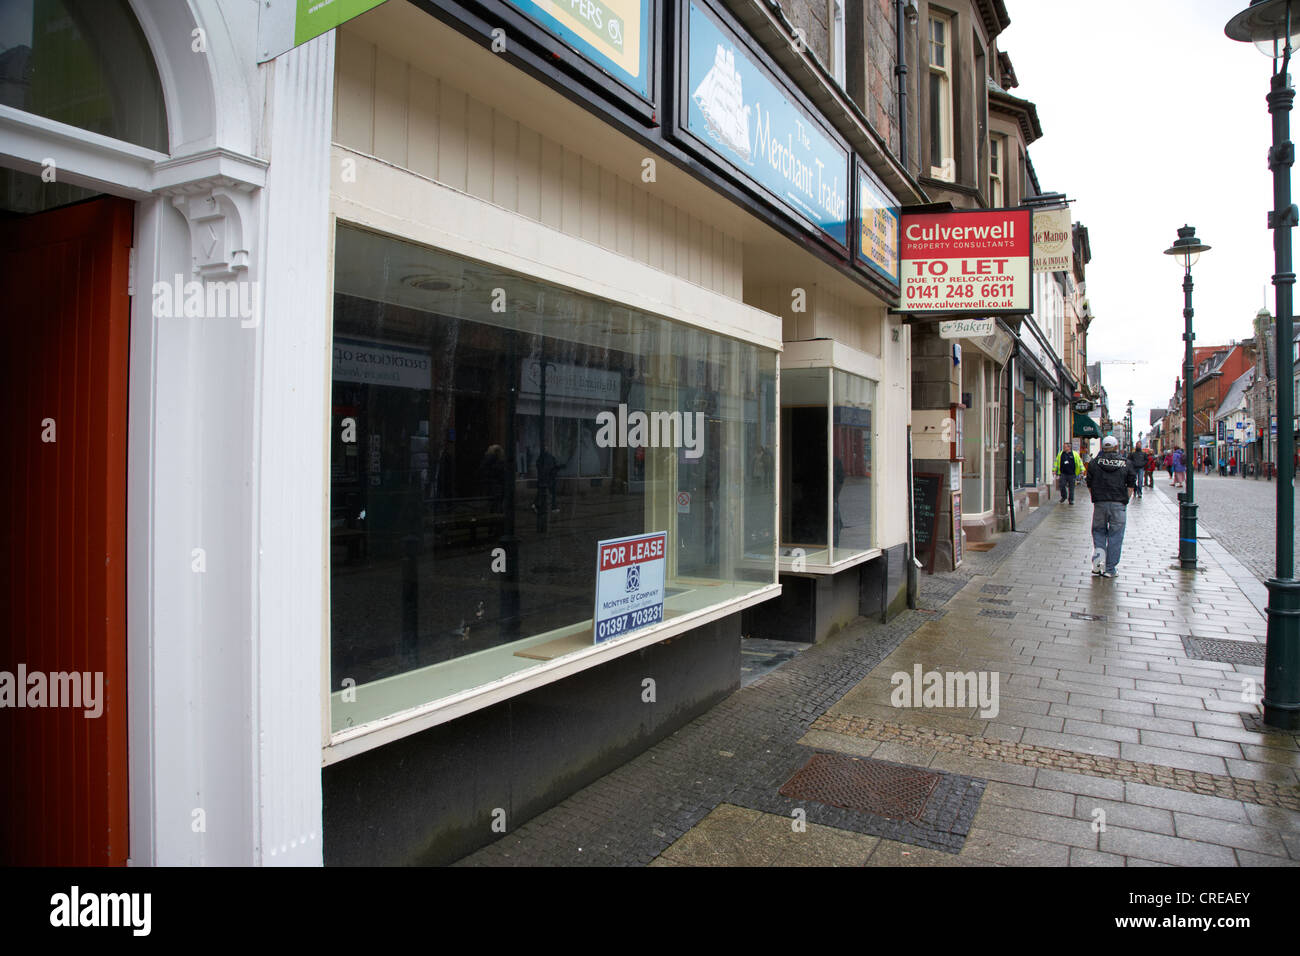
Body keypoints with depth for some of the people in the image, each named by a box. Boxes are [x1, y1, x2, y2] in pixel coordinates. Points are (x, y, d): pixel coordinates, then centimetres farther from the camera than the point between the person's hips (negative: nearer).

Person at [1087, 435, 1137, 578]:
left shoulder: (1095, 462, 2)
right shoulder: (1126, 463, 3)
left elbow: (1089, 485, 4)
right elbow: (1131, 486, 2)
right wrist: (1125, 501, 10)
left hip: (1100, 503, 0)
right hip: (1119, 504, 0)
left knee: (1098, 531, 17)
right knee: (1115, 536, 5)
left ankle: (1099, 553, -7)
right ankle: (1110, 569, 8)